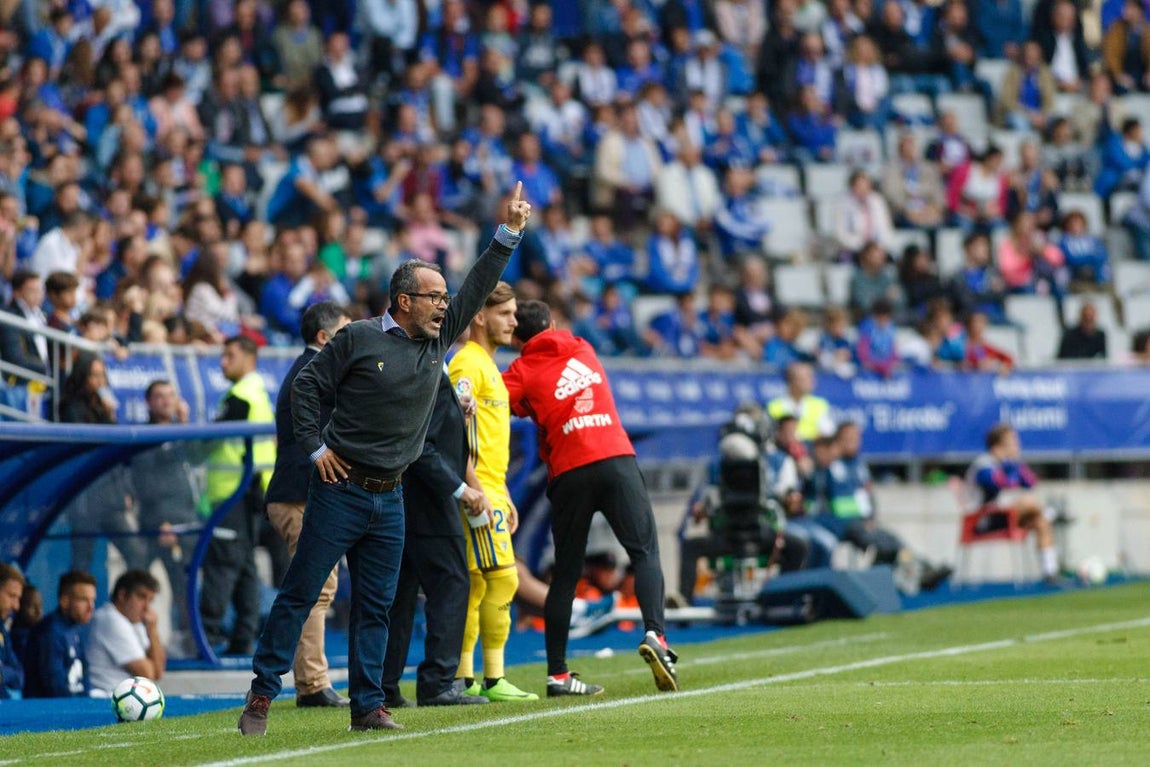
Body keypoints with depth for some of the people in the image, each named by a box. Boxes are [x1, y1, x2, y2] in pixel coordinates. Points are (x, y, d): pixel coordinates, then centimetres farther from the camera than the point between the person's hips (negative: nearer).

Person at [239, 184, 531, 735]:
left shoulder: (437, 341, 8)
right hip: (341, 489, -6)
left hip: (389, 499, 6)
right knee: (300, 592, -3)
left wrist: (510, 234, 2)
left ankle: (368, 706, 11)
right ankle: (262, 693, 2)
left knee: (375, 606, 7)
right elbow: (307, 385, -2)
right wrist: (315, 448, -6)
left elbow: (477, 289, 9)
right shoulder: (359, 339, -7)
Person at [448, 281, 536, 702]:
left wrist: (505, 496, 24)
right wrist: (472, 486, -23)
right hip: (477, 490, -10)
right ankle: (493, 679, -11)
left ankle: (463, 679, 11)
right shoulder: (468, 363, -10)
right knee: (501, 577, -11)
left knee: (475, 584, 9)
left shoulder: (487, 366, 21)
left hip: (489, 490, 10)